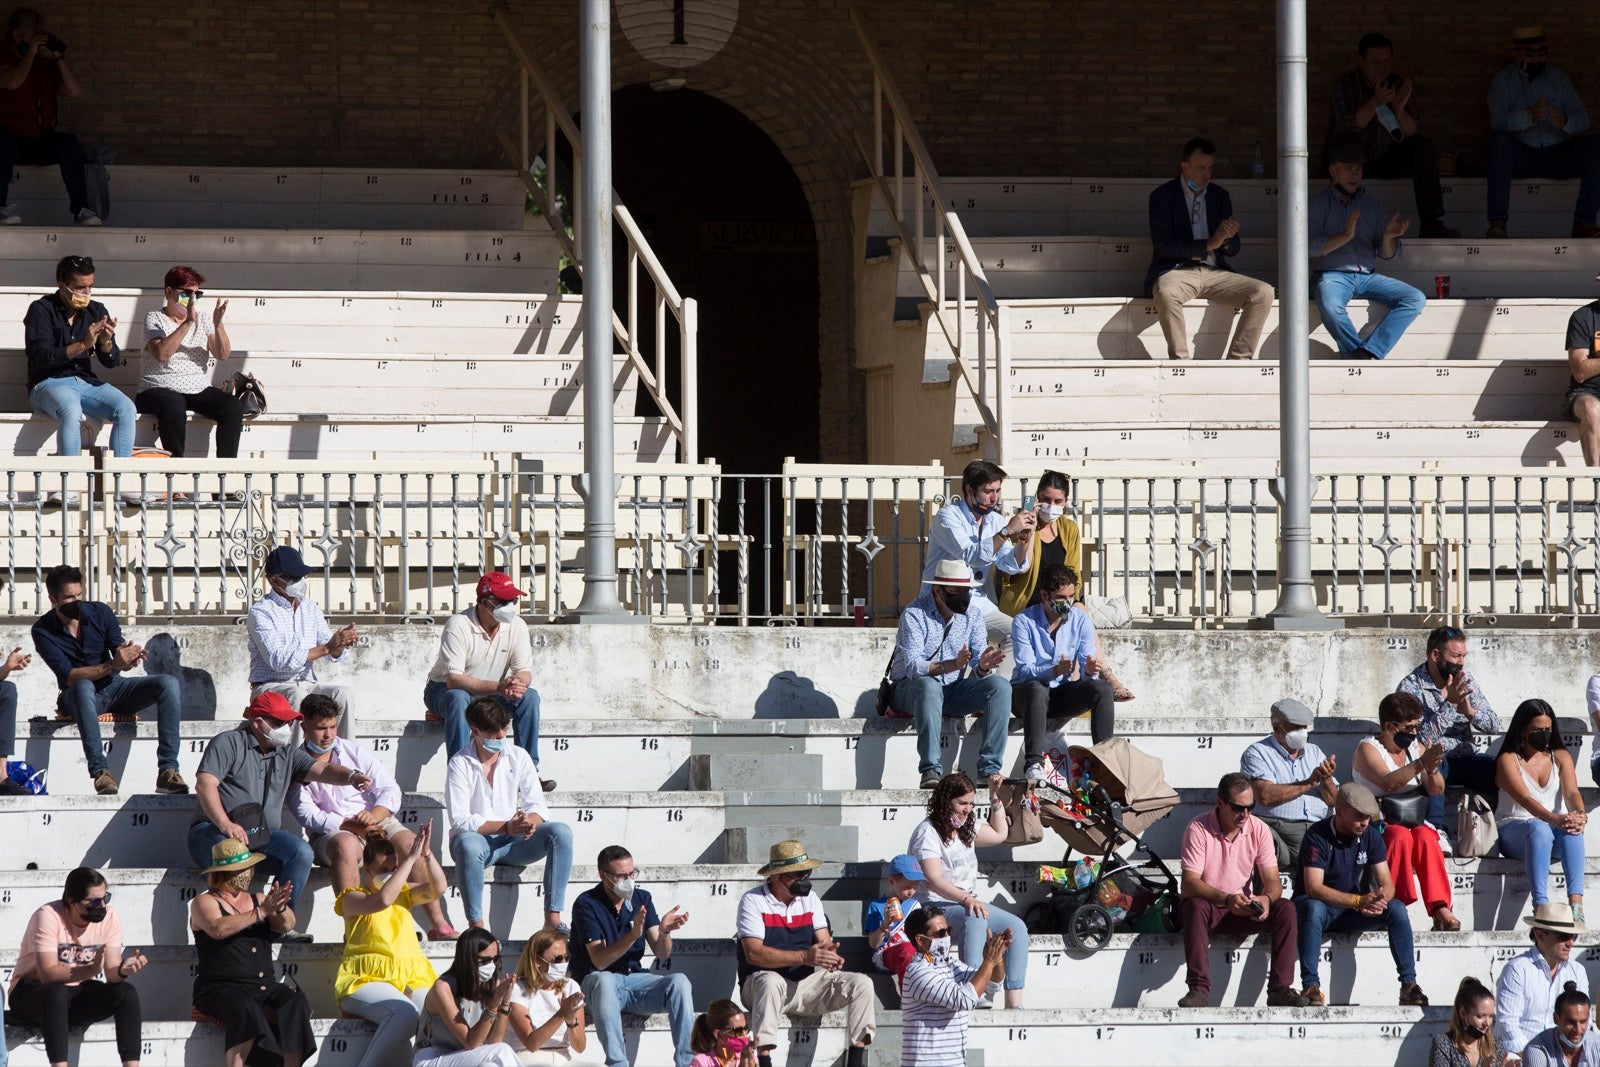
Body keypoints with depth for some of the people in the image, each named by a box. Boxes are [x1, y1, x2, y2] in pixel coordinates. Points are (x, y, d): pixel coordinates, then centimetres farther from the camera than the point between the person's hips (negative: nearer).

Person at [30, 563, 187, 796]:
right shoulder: (42, 631, -12)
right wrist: (113, 665, -34)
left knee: (168, 684, -20)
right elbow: (69, 676, -22)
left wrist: (128, 659, -33)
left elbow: (120, 655, -6)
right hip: (77, 697, -4)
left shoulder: (100, 612, -3)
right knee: (83, 687, -40)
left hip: (113, 687, 4)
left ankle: (167, 770, -30)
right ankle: (99, 771, -47)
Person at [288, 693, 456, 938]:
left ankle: (438, 924, -26)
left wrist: (373, 816, -17)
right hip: (329, 834, -3)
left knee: (412, 844, -25)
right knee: (346, 845, -38)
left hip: (376, 823, 3)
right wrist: (353, 826, -20)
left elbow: (391, 791, 4)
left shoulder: (355, 752, 10)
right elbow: (308, 815, -8)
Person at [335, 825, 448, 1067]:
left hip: (412, 980, 5)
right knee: (405, 1013, -38)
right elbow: (382, 900, -15)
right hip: (366, 981, -5)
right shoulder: (352, 898, 5)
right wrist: (411, 858, -15)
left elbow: (437, 889, 7)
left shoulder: (403, 893, 23)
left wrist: (427, 855, -8)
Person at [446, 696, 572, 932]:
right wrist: (506, 827, -26)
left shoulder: (519, 757, 6)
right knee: (468, 844, -40)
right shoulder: (460, 764, -6)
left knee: (561, 832, -22)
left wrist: (529, 822, -22)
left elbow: (538, 806, 4)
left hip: (512, 842, 4)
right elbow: (460, 820, -15)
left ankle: (553, 919, -28)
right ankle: (476, 927, -35)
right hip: (478, 841, -4)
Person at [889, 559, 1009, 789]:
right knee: (929, 685, -39)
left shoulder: (972, 613, 1)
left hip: (953, 690, 5)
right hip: (909, 690, -5)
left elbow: (977, 667, -3)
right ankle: (931, 770, -44)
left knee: (1000, 686, -19)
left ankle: (990, 769, -26)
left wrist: (983, 666, -29)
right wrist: (953, 665, -41)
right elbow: (912, 666, -26)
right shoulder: (915, 614, -14)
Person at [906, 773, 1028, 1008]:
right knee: (974, 919, -39)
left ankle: (1014, 1003, -17)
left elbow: (999, 834, 34)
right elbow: (933, 880, -21)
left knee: (1016, 927, -9)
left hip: (968, 903, 9)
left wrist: (995, 797, 24)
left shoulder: (966, 828, 17)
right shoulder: (928, 832, -11)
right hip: (935, 906, -9)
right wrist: (966, 899, -33)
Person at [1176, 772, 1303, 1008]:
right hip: (1207, 904, -4)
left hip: (1243, 909, 4)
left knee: (1285, 909, -21)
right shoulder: (1199, 829, -15)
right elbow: (1190, 884, -23)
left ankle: (1280, 989, -24)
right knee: (1195, 907, -37)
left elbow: (1273, 881, -7)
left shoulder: (1259, 830, -3)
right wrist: (1226, 899, -39)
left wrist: (1267, 898, -32)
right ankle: (1199, 988, -41)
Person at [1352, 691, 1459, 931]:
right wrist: (1421, 763, -30)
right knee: (1400, 836, -36)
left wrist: (1432, 769, -16)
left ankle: (1440, 909, -39)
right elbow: (1388, 783, -22)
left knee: (1425, 837, -30)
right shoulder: (1368, 749, -3)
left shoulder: (1415, 748, 14)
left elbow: (1437, 790, 6)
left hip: (1414, 822, 4)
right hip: (1379, 825, -4)